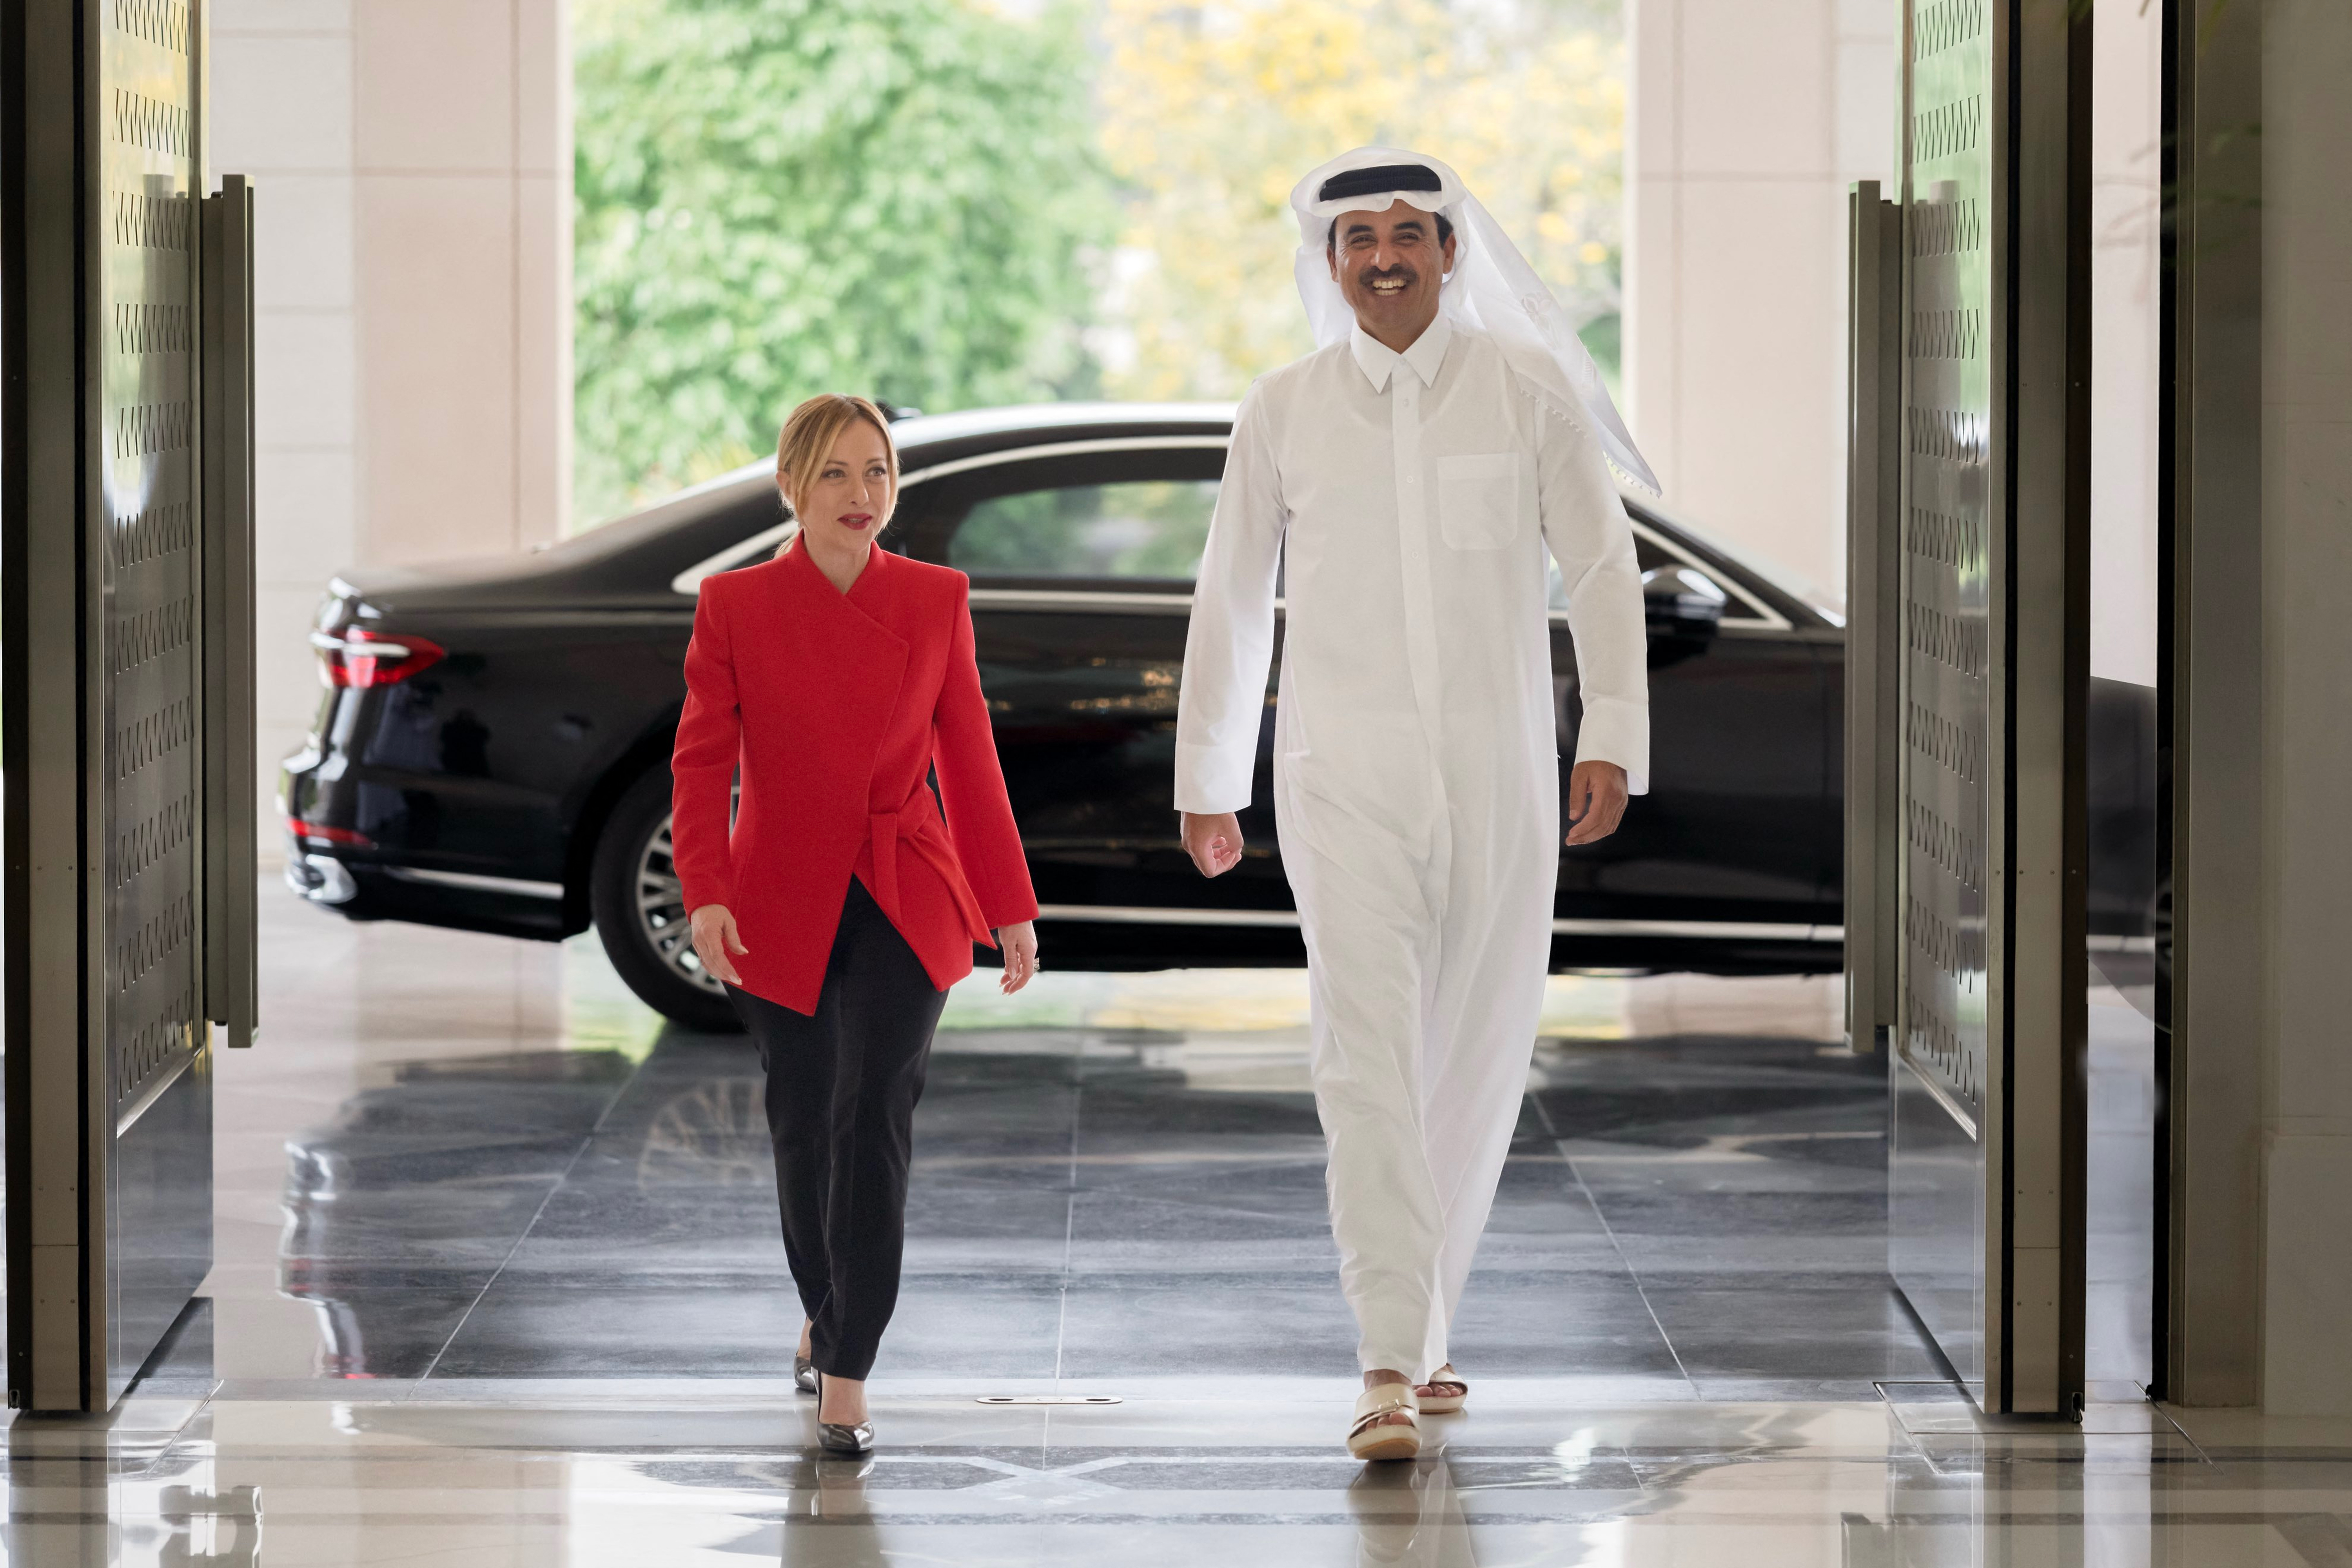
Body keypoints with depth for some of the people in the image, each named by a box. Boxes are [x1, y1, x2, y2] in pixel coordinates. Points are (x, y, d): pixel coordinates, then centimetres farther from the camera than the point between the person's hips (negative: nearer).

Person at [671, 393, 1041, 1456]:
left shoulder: (936, 601, 1)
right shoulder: (735, 606, -3)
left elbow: (969, 760, 6)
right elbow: (701, 763, -5)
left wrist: (1011, 910, 7)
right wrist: (705, 897, -19)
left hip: (903, 906, -1)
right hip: (782, 908, 1)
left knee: (874, 1118, -16)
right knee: (803, 1127, 12)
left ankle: (846, 1381, -16)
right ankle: (825, 1315, 39)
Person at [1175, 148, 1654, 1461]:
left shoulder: (1529, 393, 2)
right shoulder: (1284, 413, 5)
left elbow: (1603, 567, 3)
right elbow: (1233, 600, 12)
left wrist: (1613, 738, -6)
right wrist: (1208, 781, 13)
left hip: (1497, 774, 1)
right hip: (1344, 776, -1)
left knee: (1479, 1061, 7)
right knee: (1367, 1057, -13)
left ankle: (1426, 1327, 25)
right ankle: (1389, 1370, -19)